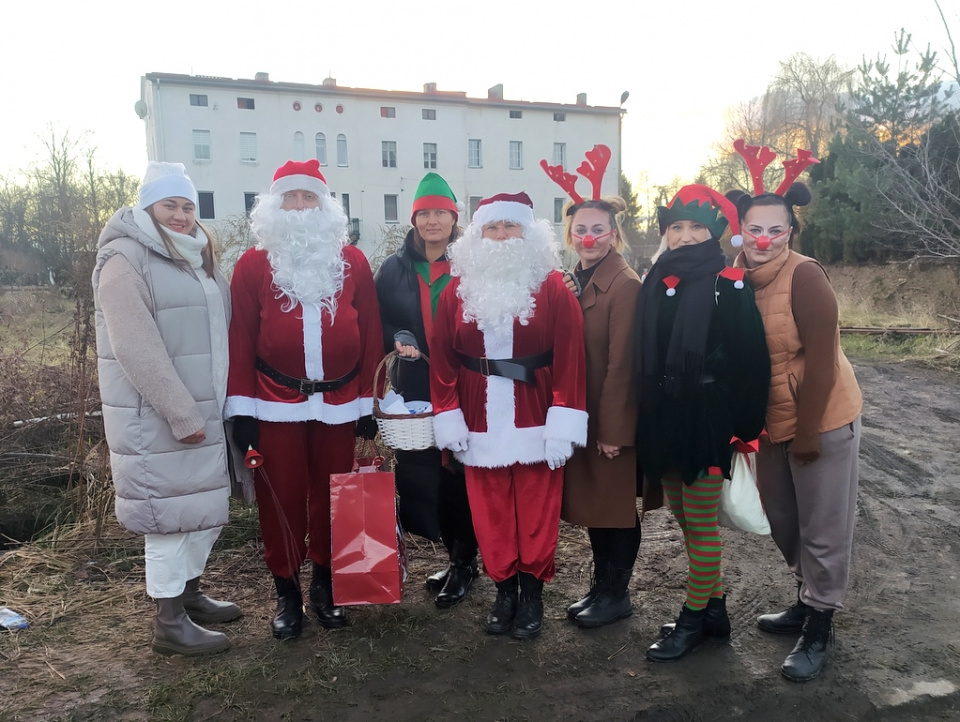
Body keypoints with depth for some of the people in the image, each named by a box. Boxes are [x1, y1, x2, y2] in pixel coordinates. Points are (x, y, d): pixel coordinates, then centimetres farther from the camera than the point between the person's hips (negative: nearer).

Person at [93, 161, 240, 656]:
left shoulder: (200, 259, 16)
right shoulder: (125, 260, -10)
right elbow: (137, 349, -19)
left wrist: (214, 404, 12)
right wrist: (181, 412, -20)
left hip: (205, 412, 8)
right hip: (155, 418, -8)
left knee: (206, 504, 14)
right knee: (171, 512, -1)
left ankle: (189, 592, 34)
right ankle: (169, 623, 14)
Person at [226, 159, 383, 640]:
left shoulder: (352, 263, 4)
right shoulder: (253, 266, 1)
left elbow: (369, 335, 4)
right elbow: (240, 341, -2)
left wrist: (368, 401, 2)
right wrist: (242, 409, -6)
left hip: (339, 404, 1)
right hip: (276, 405, -1)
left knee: (331, 497, 10)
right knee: (281, 500, 6)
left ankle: (325, 585, 29)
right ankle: (287, 592, 23)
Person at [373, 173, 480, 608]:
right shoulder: (394, 269, 9)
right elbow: (379, 324, 13)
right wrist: (397, 339, -7)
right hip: (416, 389, 4)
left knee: (461, 472, -1)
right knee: (421, 471, 6)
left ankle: (463, 563, 18)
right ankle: (458, 556, 25)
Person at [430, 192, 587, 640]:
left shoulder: (552, 287, -2)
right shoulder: (458, 289, 6)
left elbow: (569, 356, -8)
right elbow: (442, 358, 3)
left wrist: (564, 422, -13)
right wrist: (447, 417, -3)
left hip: (536, 423, -2)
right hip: (480, 424, 2)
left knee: (536, 511, 6)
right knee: (490, 512, 9)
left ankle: (532, 593, 24)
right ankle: (504, 590, 26)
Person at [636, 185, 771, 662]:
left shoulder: (729, 286, -9)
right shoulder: (656, 282, 8)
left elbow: (749, 360, -11)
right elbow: (643, 353, 10)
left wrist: (745, 424, -12)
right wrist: (647, 417, 8)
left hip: (706, 419, -6)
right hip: (662, 418, 6)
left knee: (701, 521, 4)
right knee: (683, 515, 15)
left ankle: (693, 619, 20)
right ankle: (714, 607, 32)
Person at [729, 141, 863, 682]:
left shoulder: (805, 276, -19)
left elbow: (821, 362, -20)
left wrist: (808, 433, -18)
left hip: (824, 421, -7)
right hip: (772, 423, 7)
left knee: (823, 527, 6)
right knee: (782, 520, 19)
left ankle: (819, 630, 23)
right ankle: (807, 603, 41)